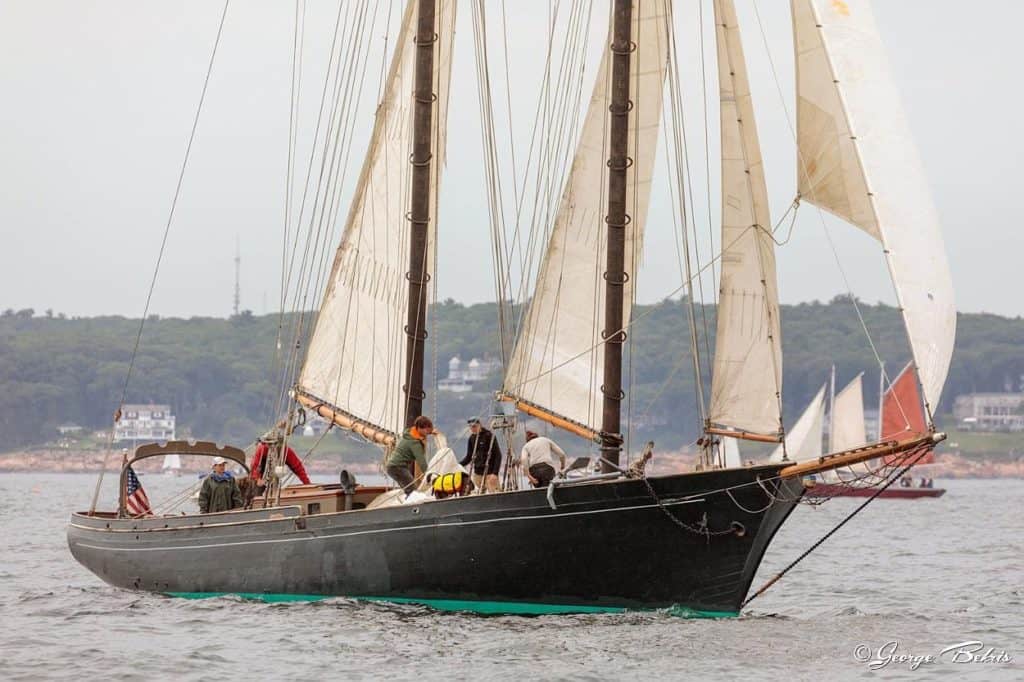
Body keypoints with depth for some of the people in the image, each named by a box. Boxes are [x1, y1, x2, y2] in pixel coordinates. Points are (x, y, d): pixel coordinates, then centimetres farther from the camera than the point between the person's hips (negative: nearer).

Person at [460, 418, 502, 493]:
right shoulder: (472, 439, 7)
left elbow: (498, 455, -12)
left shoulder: (489, 436, -9)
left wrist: (495, 473, -20)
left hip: (489, 472, -6)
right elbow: (469, 457, 16)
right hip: (477, 473, 6)